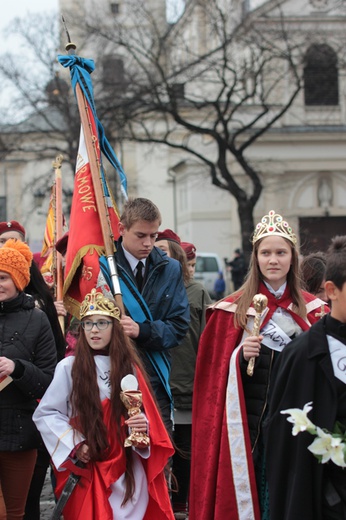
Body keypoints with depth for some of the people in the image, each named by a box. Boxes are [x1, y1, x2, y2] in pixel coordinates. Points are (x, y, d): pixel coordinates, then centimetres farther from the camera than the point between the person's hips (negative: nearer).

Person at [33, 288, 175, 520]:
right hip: (90, 470, -3)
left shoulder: (129, 367, 7)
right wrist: (75, 445, -12)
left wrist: (144, 426, -12)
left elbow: (145, 414, 10)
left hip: (130, 471, 3)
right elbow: (44, 414, -3)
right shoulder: (68, 367, -4)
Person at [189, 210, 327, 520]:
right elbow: (216, 371, 3)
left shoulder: (312, 310, 7)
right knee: (249, 488, 1)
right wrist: (241, 356, -14)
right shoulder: (234, 309, 2)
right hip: (248, 422, -1)